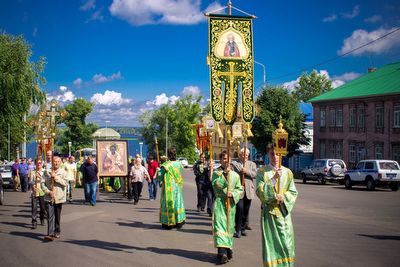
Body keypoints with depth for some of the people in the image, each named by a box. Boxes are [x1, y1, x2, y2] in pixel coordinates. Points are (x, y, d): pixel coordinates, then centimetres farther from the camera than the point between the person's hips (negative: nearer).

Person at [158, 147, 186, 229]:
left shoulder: (165, 165, -15)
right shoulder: (179, 164, 0)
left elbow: (160, 175, -12)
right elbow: (180, 174, 9)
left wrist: (160, 181, 7)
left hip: (168, 187, -4)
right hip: (177, 186, 4)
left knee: (168, 203, 3)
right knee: (177, 202, 13)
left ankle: (168, 223, 6)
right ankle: (179, 222, 16)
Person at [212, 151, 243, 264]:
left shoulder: (235, 175, 9)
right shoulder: (216, 173, 1)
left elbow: (240, 189, 8)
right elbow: (217, 184, -17)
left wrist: (233, 193, -11)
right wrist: (225, 173, -21)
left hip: (231, 203, 3)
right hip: (219, 202, -3)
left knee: (229, 226, 9)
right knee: (220, 225, -13)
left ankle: (228, 249, 21)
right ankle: (222, 252, -21)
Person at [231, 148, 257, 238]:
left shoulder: (252, 164, 14)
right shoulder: (234, 164, 7)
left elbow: (255, 174, -1)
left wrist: (247, 171, -14)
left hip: (248, 191, 3)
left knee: (246, 210, 7)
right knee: (239, 209, -12)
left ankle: (243, 228, 18)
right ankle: (238, 230, -7)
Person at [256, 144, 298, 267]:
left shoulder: (287, 172, 7)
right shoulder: (262, 172, 0)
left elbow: (293, 192, 7)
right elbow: (259, 191, -11)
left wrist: (283, 197, -13)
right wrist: (273, 179, -20)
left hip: (284, 211, 2)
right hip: (268, 212, -2)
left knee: (286, 243, 1)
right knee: (270, 243, -2)